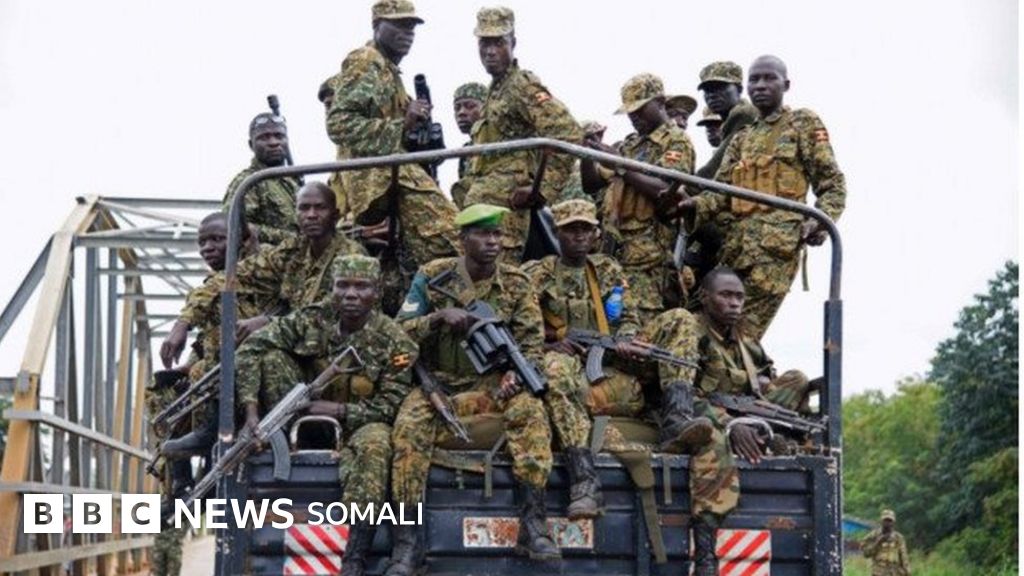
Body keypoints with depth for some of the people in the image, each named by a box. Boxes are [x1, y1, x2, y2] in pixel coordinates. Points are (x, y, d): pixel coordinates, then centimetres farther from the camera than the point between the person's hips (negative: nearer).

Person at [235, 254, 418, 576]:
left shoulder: (394, 342, -11)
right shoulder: (311, 321, -6)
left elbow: (389, 407, -13)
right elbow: (250, 351, -11)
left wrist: (337, 410, -24)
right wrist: (251, 410, -22)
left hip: (357, 425, -2)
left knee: (375, 443, -41)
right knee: (273, 356, -15)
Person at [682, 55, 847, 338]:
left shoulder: (803, 124, 11)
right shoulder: (741, 141, 27)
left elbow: (832, 184, 5)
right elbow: (722, 190, 14)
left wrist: (821, 220, -14)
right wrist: (697, 205, -8)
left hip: (777, 243, -6)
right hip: (736, 244, 6)